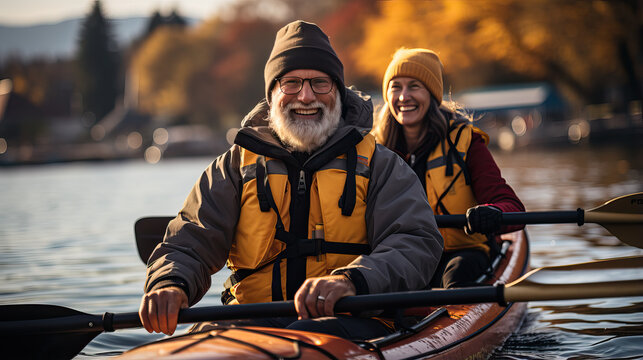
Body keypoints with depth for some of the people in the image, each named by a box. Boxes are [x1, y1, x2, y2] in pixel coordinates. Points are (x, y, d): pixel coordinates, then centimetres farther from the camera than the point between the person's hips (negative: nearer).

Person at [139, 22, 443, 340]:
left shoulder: (378, 166, 11)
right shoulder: (236, 167, 17)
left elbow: (418, 243, -4)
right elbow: (187, 245, 9)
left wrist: (352, 280, -26)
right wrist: (171, 285, -18)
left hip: (349, 320, -2)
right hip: (254, 321, 2)